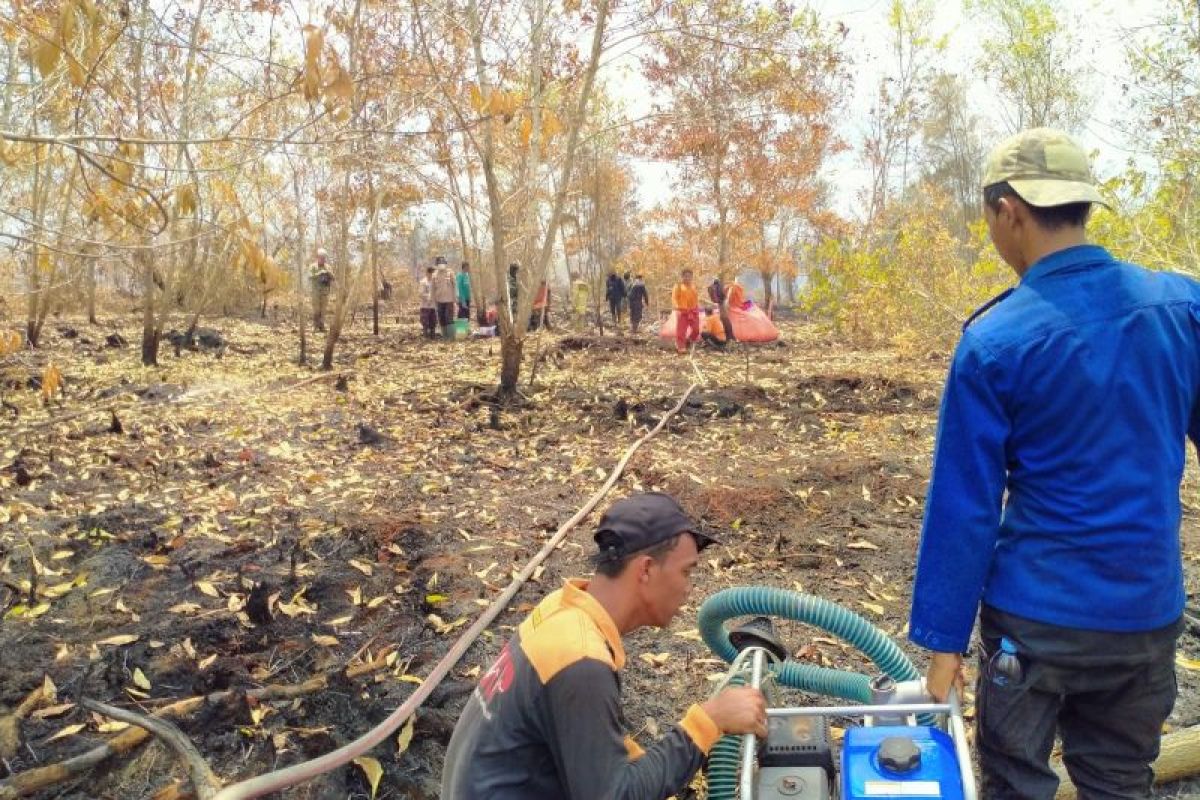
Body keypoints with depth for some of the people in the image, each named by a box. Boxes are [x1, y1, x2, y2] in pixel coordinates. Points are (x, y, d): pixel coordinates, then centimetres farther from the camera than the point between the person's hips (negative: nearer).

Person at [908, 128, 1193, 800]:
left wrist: (944, 638, -5)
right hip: (1150, 611, 4)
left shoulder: (994, 341, -16)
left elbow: (964, 506, -13)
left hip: (1038, 614, -4)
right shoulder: (1181, 304, -5)